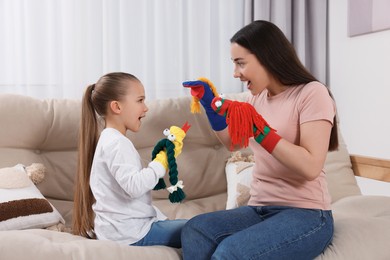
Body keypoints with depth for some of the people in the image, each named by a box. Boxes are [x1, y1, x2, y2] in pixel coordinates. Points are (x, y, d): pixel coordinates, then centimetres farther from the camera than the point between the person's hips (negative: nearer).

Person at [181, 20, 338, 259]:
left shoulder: (312, 93, -9)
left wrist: (259, 130, -22)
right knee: (195, 230, -25)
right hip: (259, 209, 6)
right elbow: (232, 142, 28)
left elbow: (310, 167, -19)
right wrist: (210, 104, 13)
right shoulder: (257, 98, 13)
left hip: (306, 215, -6)